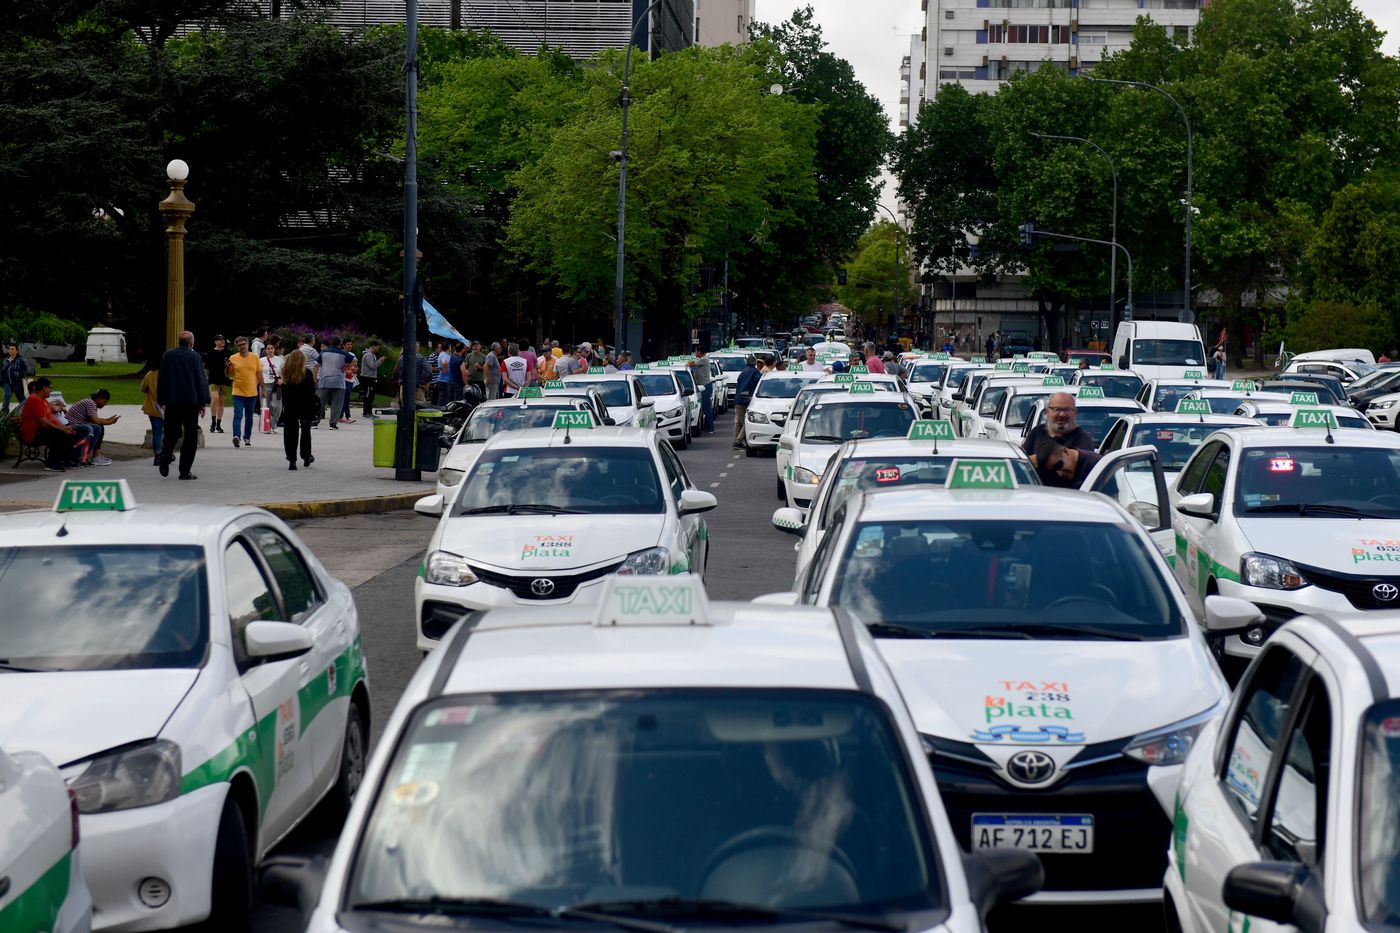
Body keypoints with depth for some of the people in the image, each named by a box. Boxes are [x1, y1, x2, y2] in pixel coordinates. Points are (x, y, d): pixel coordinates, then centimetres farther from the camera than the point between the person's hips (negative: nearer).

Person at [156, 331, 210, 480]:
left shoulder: (168, 355, 4)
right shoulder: (195, 357, -7)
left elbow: (161, 379, 8)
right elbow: (202, 381, -6)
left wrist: (161, 400, 15)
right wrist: (203, 403, 2)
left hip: (172, 401, 3)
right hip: (191, 401, -3)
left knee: (171, 433, 14)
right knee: (190, 436, 4)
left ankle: (165, 456, -15)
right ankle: (185, 471, 2)